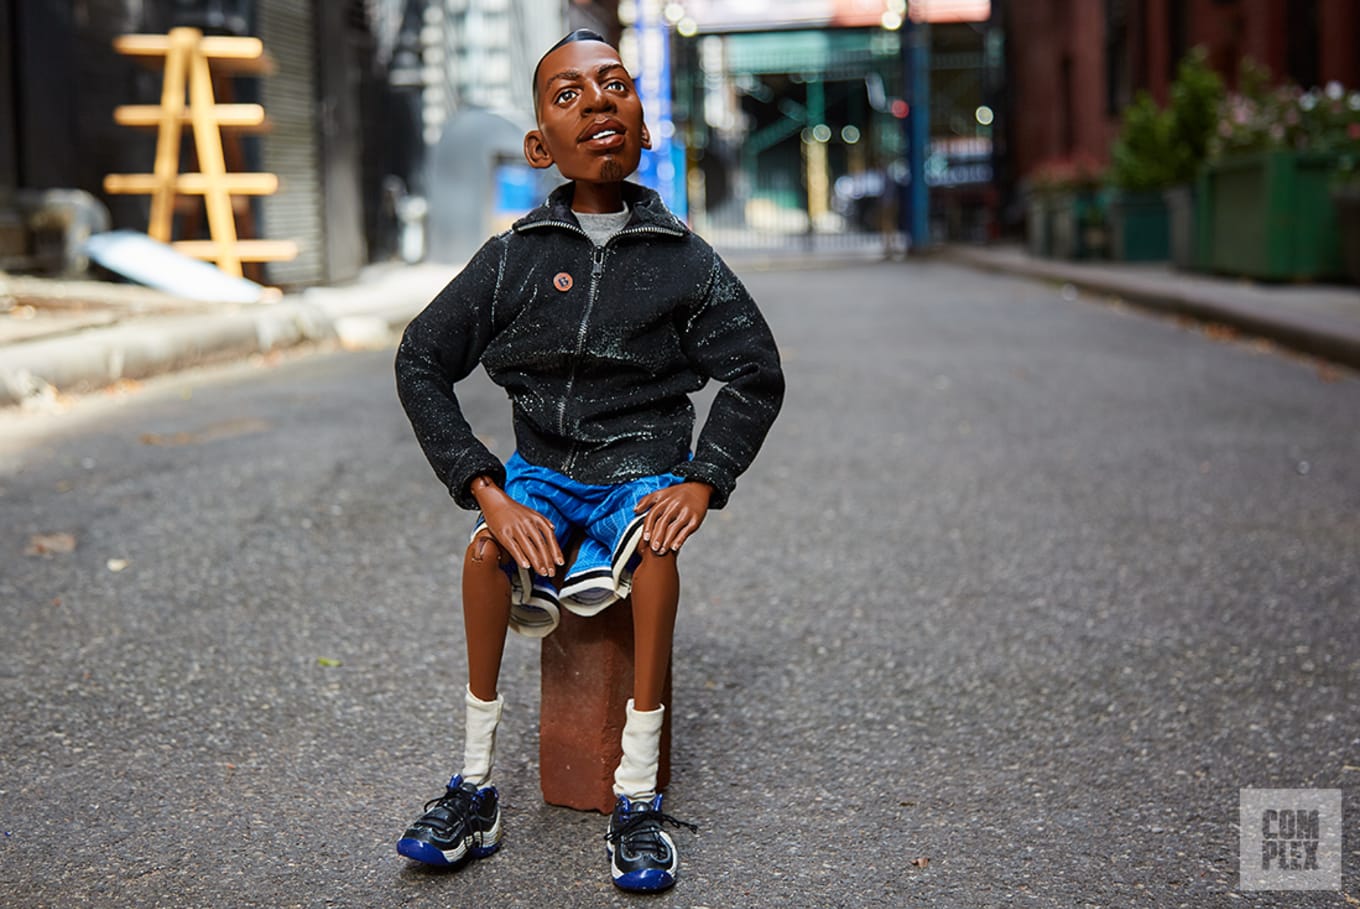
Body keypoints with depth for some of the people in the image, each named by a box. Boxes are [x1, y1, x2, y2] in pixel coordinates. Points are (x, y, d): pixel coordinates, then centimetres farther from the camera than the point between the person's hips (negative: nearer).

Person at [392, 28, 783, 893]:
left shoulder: (686, 259, -2)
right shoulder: (515, 257, -1)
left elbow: (757, 374, 3)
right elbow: (421, 362, -2)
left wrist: (703, 482, -12)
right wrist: (487, 493, -13)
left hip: (643, 469, -1)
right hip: (544, 465, 1)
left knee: (657, 548, -33)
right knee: (487, 547, -29)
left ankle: (638, 799, -25)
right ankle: (476, 790, -17)